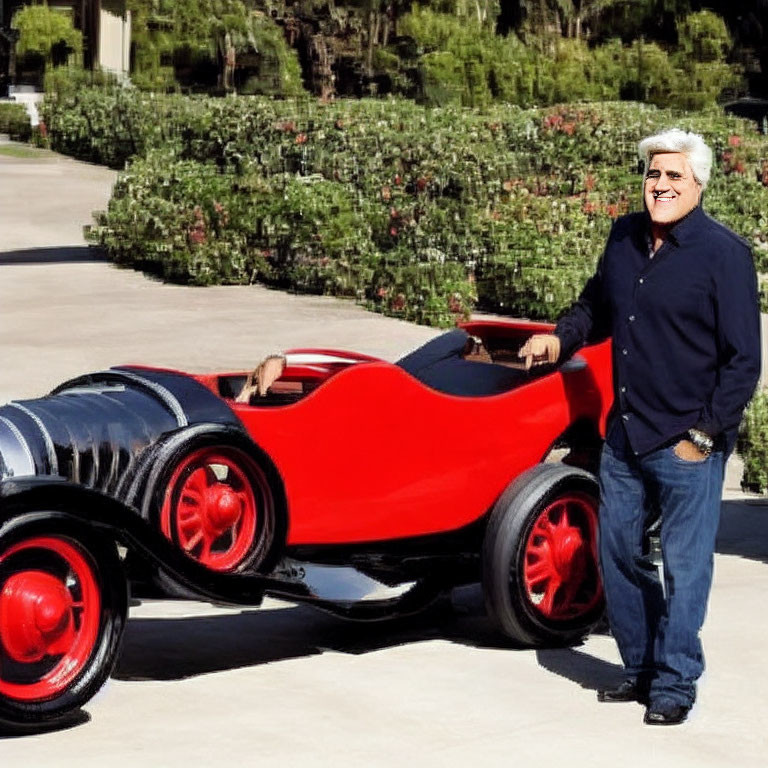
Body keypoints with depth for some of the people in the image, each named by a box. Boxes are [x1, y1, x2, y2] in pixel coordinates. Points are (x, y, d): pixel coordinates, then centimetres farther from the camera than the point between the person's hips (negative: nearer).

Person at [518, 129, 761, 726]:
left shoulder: (723, 253, -11)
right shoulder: (624, 238, 6)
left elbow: (743, 359, -11)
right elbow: (596, 306, 26)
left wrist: (705, 435, -13)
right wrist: (560, 339, 8)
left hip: (687, 443, -6)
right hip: (624, 436, 7)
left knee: (684, 566, 1)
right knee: (618, 552, 14)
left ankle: (674, 686, 13)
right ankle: (641, 669, 30)